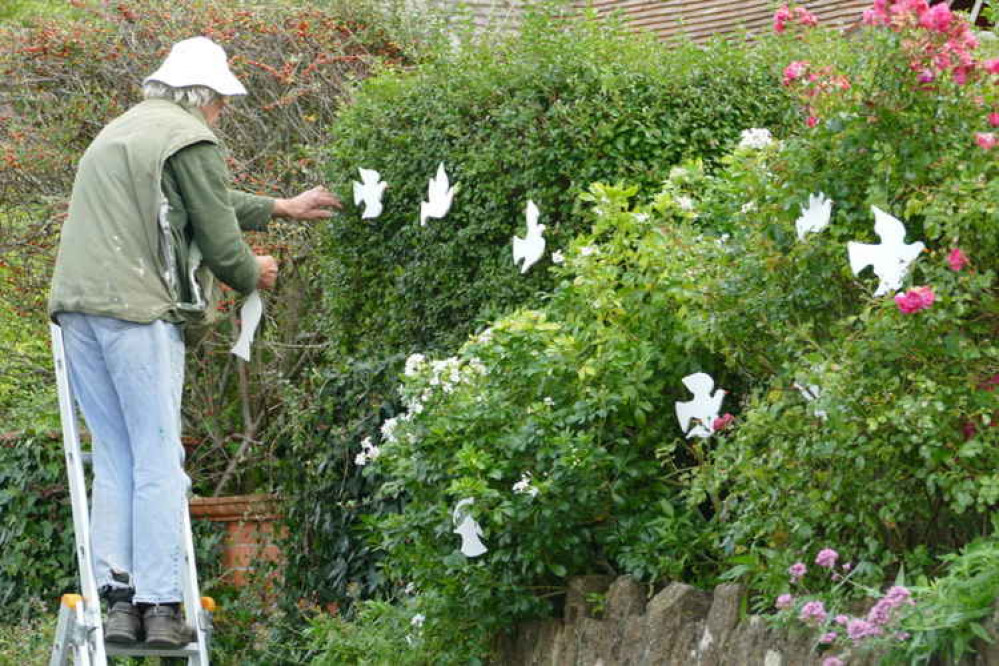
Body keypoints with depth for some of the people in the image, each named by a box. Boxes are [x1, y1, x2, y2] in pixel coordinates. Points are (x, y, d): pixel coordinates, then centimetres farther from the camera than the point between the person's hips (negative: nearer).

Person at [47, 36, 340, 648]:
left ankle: (118, 601, 5)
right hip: (138, 310, -8)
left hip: (77, 309, 8)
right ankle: (160, 609, -5)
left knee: (115, 460, 10)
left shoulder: (119, 131, 26)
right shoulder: (189, 139, -2)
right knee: (158, 463, -4)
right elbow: (219, 240, -3)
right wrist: (254, 274, 18)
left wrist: (281, 207, 43)